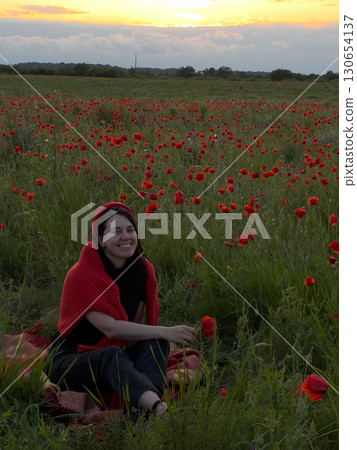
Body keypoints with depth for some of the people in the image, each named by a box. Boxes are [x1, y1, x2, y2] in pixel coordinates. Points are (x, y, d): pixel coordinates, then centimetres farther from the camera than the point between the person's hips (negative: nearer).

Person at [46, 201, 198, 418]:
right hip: (71, 361, -6)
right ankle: (157, 406, -65)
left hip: (121, 354, 6)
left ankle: (144, 408, -50)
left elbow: (135, 325, 1)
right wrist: (165, 331, -32)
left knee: (156, 342, -23)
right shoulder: (81, 275, -19)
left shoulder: (143, 270, 0)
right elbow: (110, 328, -28)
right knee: (113, 356, -37)